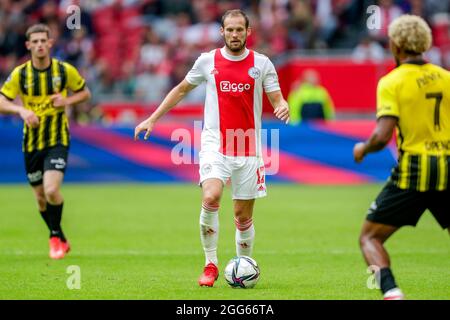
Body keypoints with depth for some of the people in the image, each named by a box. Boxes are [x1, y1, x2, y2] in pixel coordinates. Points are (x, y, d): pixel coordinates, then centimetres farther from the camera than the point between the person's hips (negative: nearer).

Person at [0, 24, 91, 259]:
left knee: (52, 190, -21)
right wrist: (21, 110, -23)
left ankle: (55, 237, 3)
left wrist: (67, 101, -11)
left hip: (58, 140, -2)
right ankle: (59, 240, 31)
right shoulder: (20, 74, -4)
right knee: (41, 197, 10)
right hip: (31, 142, 2)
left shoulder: (65, 70, -5)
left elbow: (85, 93, 8)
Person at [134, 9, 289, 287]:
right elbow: (182, 89, 16)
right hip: (215, 146, -1)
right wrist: (152, 119, 13)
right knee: (211, 197, -25)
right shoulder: (207, 61, 4)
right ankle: (211, 264, -13)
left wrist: (283, 108, -24)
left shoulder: (262, 63, 2)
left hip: (249, 149, 1)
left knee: (244, 215, 5)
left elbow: (277, 100, 1)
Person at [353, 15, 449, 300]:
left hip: (413, 170, -4)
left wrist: (362, 149, 5)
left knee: (370, 237, 6)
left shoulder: (392, 82, -6)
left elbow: (382, 136, -14)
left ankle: (391, 292, -16)